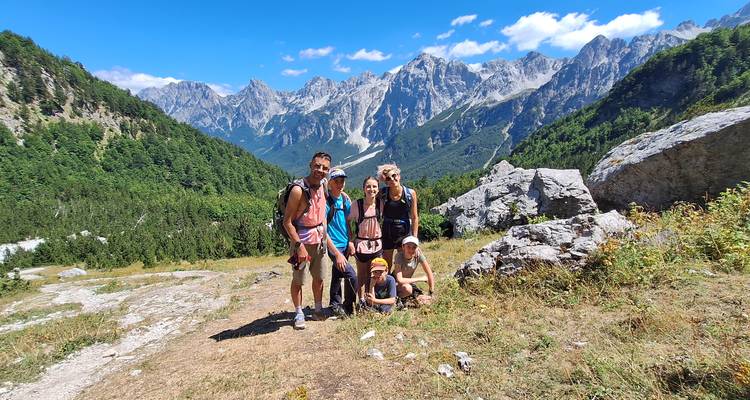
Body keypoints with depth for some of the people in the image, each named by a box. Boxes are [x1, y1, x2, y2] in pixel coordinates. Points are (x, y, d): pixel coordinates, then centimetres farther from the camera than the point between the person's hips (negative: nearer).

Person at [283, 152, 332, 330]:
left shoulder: (322, 186, 2)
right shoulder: (298, 190, -20)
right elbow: (287, 222, -19)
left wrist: (324, 235, 11)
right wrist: (299, 245, -21)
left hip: (319, 240, 7)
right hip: (302, 241, -6)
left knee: (319, 277, 17)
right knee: (298, 280, 7)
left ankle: (318, 309, 33)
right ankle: (299, 313, 25)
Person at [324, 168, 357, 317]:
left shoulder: (345, 198, 1)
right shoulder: (325, 201, -19)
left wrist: (350, 242, 6)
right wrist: (337, 254, -19)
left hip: (345, 244, 7)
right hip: (333, 246, -7)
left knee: (337, 275, 20)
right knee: (351, 276, -12)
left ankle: (335, 305, 37)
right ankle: (348, 307, 9)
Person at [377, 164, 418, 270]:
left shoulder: (411, 193, -6)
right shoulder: (382, 193, -7)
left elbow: (414, 217, -2)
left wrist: (414, 237, -3)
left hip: (405, 233, 0)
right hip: (387, 233, 0)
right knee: (386, 265, 9)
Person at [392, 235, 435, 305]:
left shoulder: (418, 254, -20)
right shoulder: (399, 256, -28)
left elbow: (429, 273, -13)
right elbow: (400, 280, -32)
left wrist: (431, 293, -13)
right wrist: (420, 279, -24)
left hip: (409, 282, 4)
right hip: (396, 283, -4)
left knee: (424, 300, -15)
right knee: (407, 288, -36)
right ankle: (397, 298, -6)